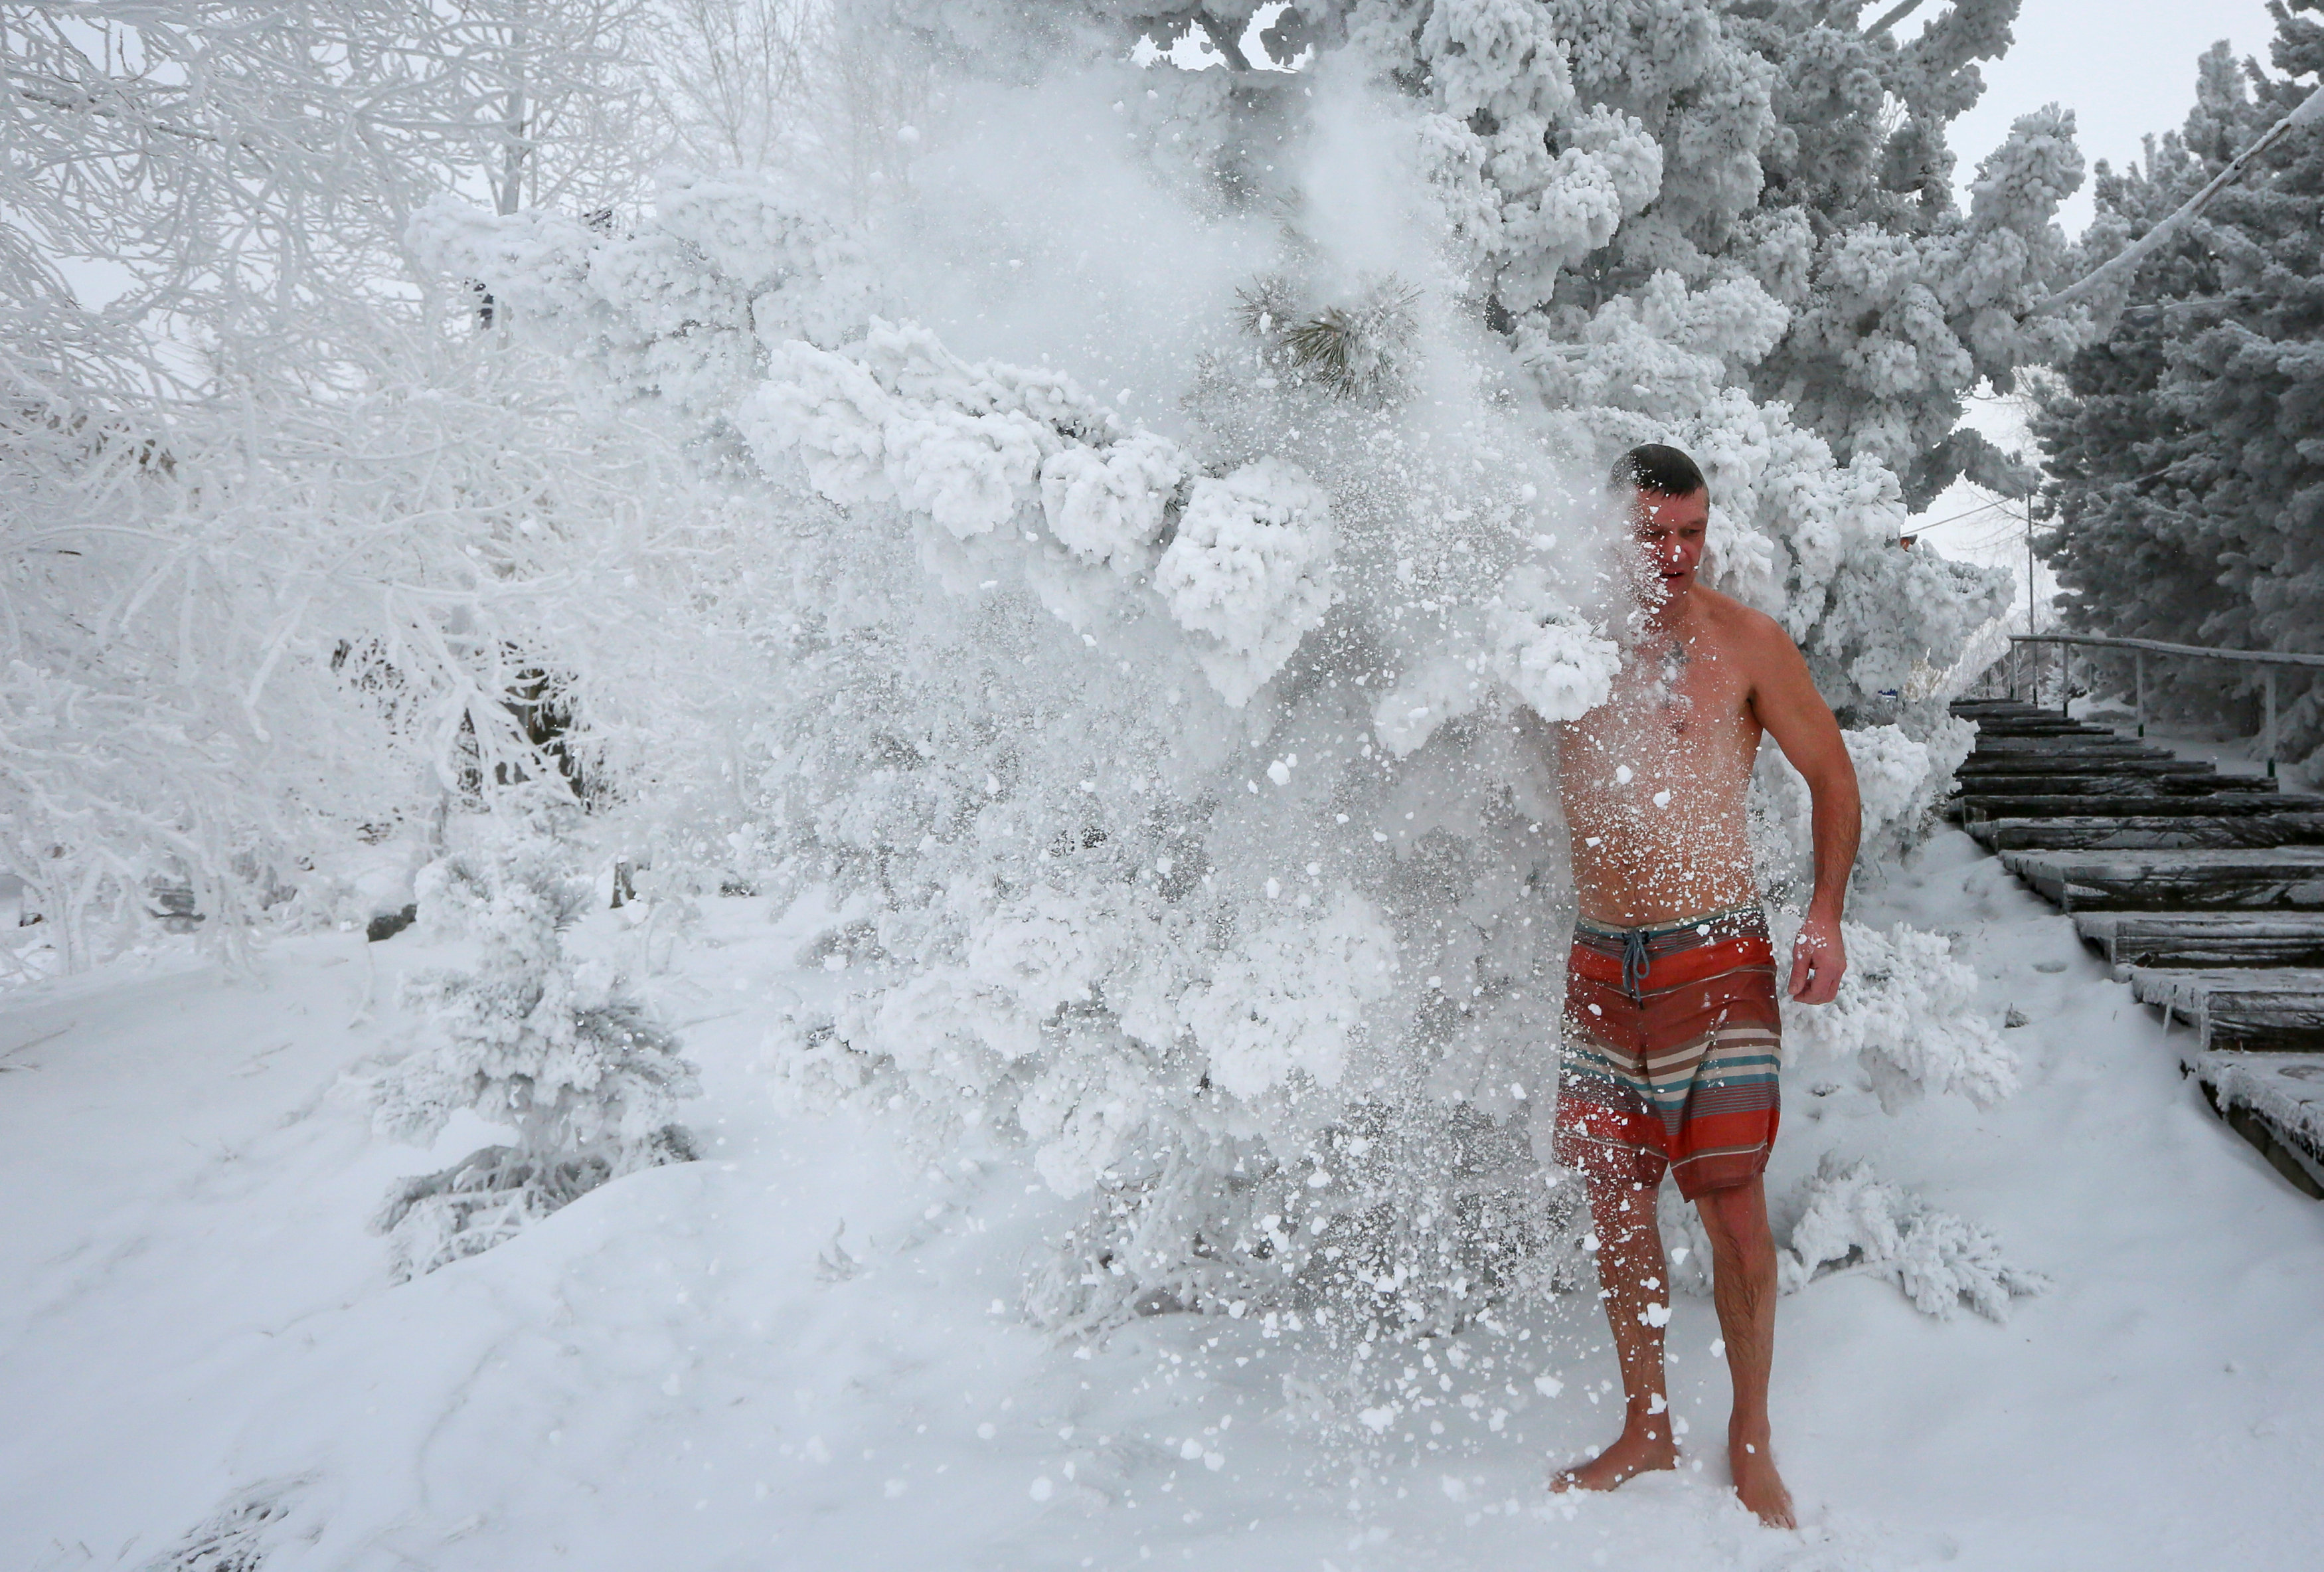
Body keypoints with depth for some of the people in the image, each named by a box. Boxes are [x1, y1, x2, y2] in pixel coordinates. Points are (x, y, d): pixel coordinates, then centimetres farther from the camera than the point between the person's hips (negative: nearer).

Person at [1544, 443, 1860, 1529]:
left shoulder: (1746, 643, -3)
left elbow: (1832, 778, 4)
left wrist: (1825, 917, -4)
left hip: (1717, 957, -3)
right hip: (1599, 957, 3)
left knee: (1732, 1200, -5)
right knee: (1614, 1198, 8)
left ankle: (1749, 1441, 14)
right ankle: (1646, 1429, 24)